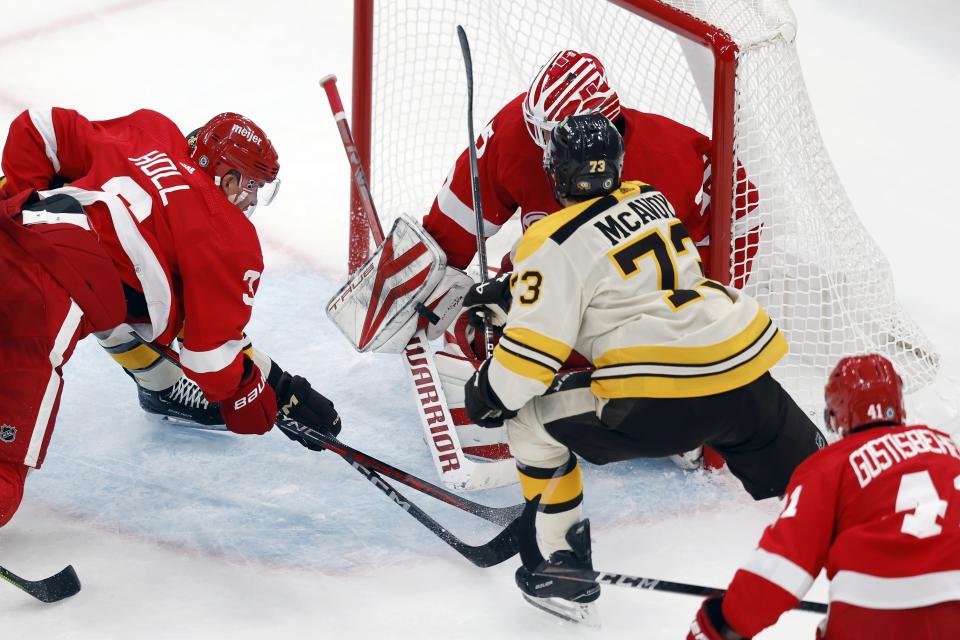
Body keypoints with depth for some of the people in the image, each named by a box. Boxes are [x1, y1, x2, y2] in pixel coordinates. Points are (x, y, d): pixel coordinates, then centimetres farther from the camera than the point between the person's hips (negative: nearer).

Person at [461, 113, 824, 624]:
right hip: (748, 374, 6)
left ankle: (567, 573, 13)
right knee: (797, 467, 25)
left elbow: (537, 344, -9)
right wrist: (509, 291, 35)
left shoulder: (555, 241, -4)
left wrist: (488, 393, 9)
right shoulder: (649, 200, 18)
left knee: (534, 424, 10)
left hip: (664, 401, -6)